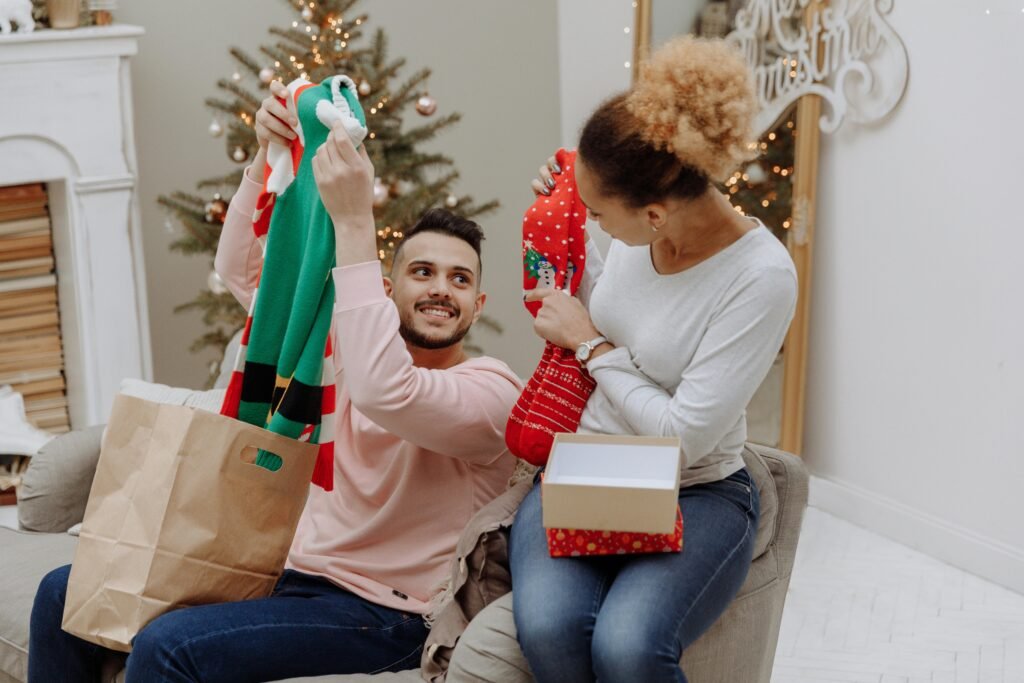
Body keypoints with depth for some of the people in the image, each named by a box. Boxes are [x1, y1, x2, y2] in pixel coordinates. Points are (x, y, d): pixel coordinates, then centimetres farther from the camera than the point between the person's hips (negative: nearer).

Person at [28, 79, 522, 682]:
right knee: (66, 594, 4)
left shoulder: (493, 389, -11)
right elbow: (242, 270, 14)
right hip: (289, 567, 8)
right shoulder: (349, 344, 12)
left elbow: (383, 394, -32)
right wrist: (269, 156, -2)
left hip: (377, 612, -8)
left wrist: (354, 222, -31)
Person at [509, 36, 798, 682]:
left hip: (697, 494, -4)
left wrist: (590, 342, -11)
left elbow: (682, 436, -20)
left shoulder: (761, 276, -21)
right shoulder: (639, 231, -4)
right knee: (548, 628, -27)